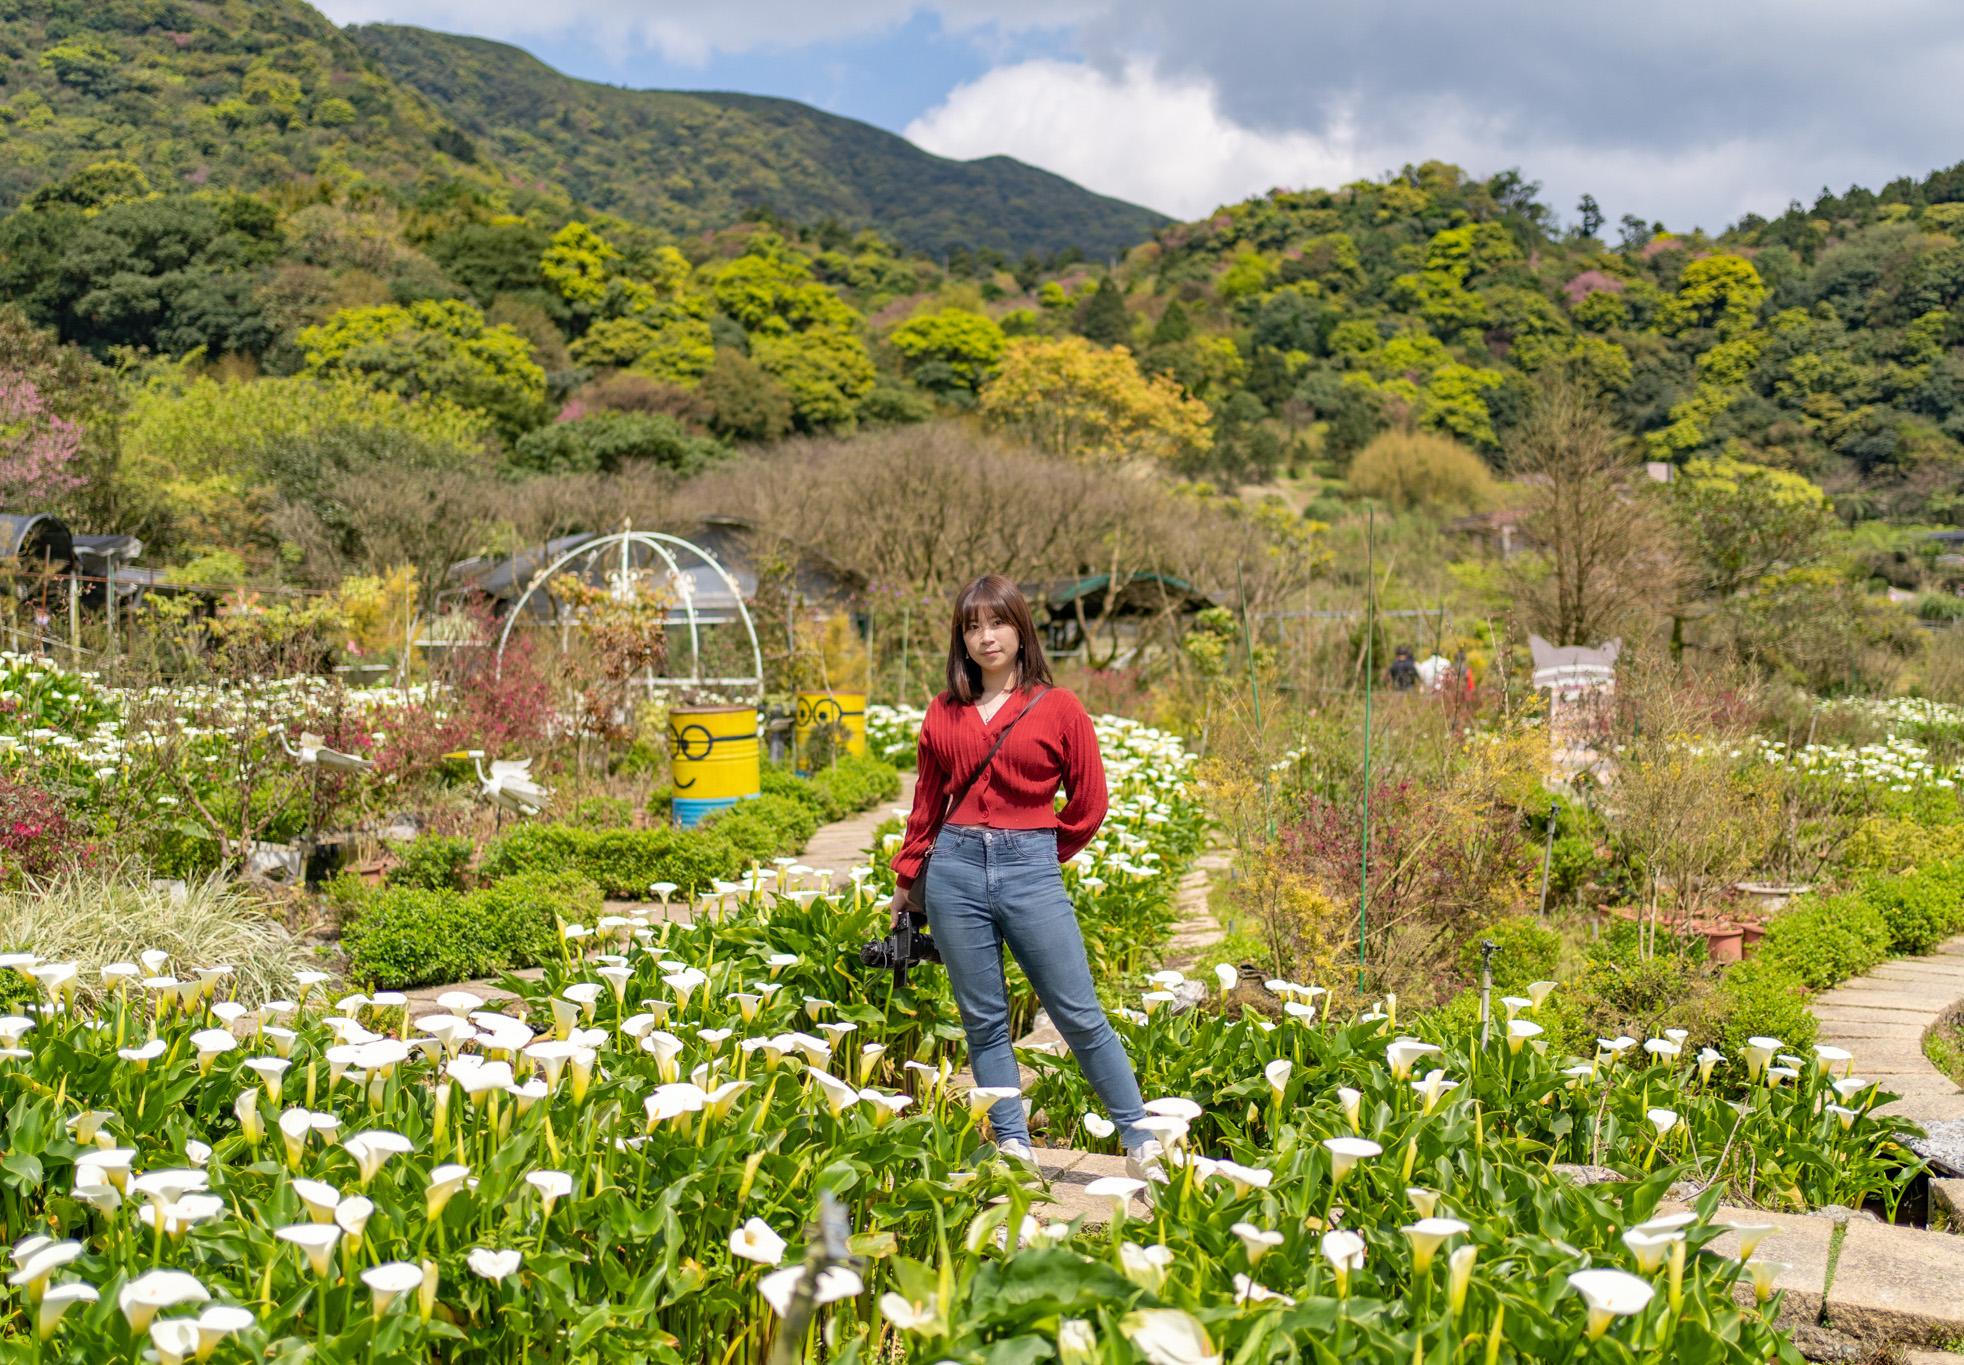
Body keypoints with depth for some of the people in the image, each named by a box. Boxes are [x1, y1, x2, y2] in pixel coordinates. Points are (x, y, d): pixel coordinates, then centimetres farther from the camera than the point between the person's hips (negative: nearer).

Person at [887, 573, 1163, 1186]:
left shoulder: (1057, 708, 1)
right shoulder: (944, 713, 9)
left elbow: (1088, 804, 6)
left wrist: (1036, 854, 9)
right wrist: (905, 878, 18)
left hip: (1030, 869, -3)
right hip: (955, 869, 3)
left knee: (1079, 1014, -2)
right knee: (983, 1020, 6)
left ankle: (1141, 1142, 9)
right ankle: (1013, 1146, 17)